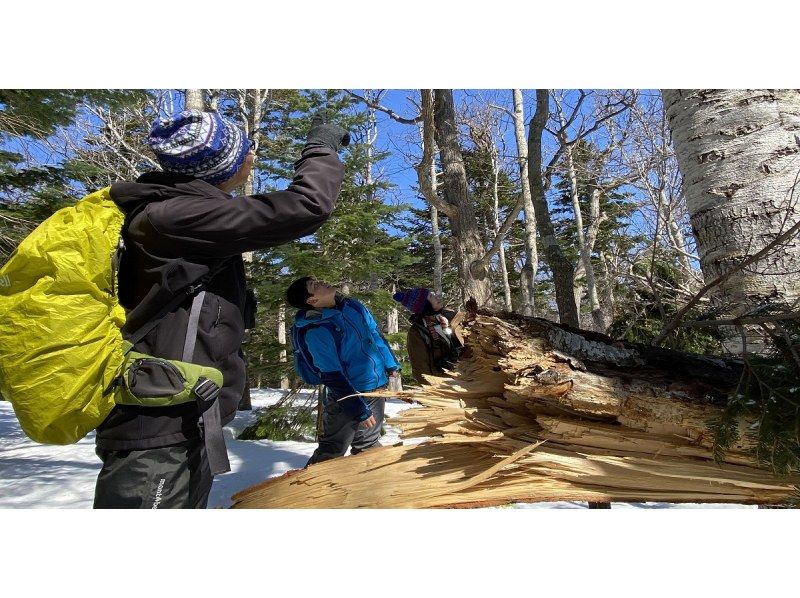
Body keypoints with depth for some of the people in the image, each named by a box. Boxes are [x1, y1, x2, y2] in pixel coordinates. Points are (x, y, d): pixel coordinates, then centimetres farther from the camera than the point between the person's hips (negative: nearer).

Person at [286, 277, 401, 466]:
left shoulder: (351, 305, 0)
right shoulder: (315, 331, -22)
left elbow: (375, 334, 14)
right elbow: (332, 376, -23)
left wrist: (391, 364, 18)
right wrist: (360, 411, -21)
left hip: (378, 386, 7)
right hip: (348, 394, -7)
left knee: (369, 444, 21)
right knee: (332, 451, 6)